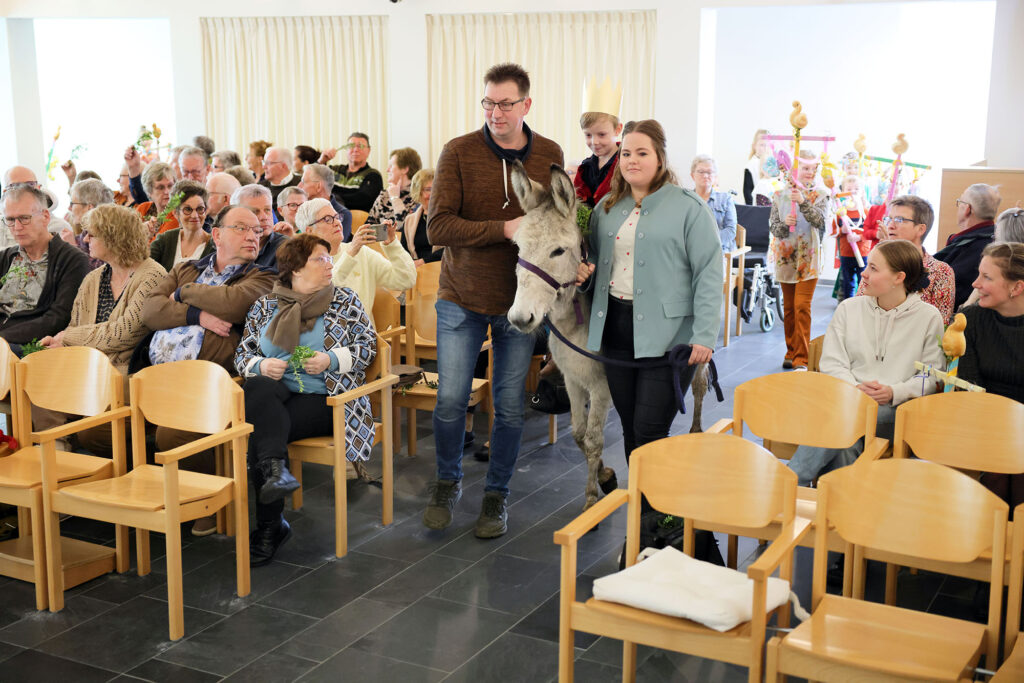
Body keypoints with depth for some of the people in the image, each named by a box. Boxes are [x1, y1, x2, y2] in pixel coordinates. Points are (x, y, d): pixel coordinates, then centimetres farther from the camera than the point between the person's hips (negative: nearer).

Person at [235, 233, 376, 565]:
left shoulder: (344, 301, 10)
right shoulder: (265, 304, 15)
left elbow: (368, 345, 5)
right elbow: (243, 352, 16)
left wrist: (332, 359, -11)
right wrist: (260, 366, -7)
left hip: (324, 400, -3)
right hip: (274, 393, 3)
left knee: (262, 428, -28)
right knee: (257, 388, -33)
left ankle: (269, 527, -25)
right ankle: (275, 469, -43)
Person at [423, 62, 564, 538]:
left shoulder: (550, 155, 2)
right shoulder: (458, 152, -8)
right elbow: (437, 227, -16)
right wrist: (504, 229, -24)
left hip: (521, 300, 2)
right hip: (461, 298, -2)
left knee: (510, 406, 8)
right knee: (450, 399, 3)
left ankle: (497, 494, 26)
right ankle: (448, 483, 27)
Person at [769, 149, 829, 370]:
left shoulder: (820, 195, -1)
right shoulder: (781, 195, 5)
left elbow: (819, 220, -17)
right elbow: (773, 227, 2)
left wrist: (803, 202, -32)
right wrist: (784, 224, -20)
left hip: (808, 257, -3)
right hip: (786, 257, 3)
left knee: (802, 306, -12)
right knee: (788, 308, 11)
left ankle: (802, 359, -9)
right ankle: (791, 353, 24)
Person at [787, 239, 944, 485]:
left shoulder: (928, 317, 6)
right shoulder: (848, 309, 13)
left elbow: (932, 376, 3)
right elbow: (832, 363, 8)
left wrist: (894, 392, -15)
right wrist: (856, 388, -12)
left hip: (895, 409, -2)